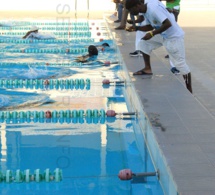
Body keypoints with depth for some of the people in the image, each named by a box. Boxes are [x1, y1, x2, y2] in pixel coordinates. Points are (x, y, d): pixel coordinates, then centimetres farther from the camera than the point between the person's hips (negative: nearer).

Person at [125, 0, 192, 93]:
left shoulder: (154, 9, -28)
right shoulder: (145, 11, 1)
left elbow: (168, 24, -33)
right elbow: (150, 27, 12)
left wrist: (152, 34, -30)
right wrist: (136, 28, -2)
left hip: (174, 37, -9)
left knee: (180, 64, -2)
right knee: (143, 44, 3)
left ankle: (189, 90, 8)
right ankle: (147, 69, 10)